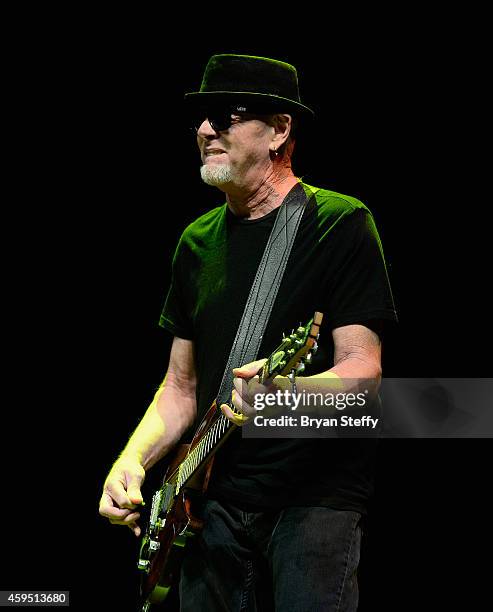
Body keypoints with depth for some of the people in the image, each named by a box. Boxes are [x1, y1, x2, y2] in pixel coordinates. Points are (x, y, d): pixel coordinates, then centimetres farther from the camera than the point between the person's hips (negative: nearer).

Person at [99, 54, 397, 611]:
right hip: (215, 495, 6)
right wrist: (132, 459, 0)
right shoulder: (198, 241, 13)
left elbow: (363, 368, -13)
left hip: (318, 490, -5)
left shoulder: (340, 224, -6)